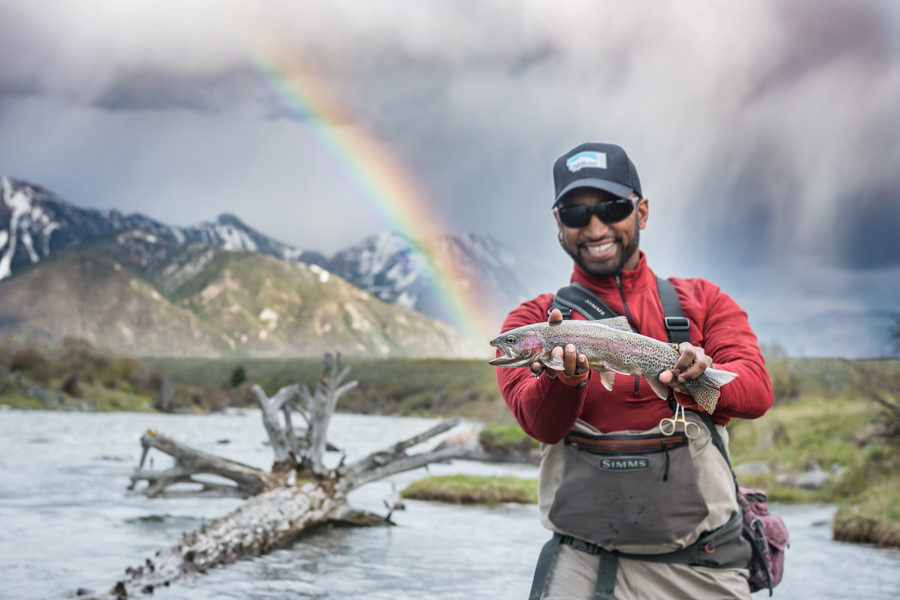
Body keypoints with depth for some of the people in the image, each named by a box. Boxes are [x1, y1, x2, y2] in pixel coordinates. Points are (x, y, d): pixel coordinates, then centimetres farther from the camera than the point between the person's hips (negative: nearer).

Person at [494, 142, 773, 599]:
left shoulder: (703, 301, 9)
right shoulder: (532, 320, 6)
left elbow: (756, 390, -7)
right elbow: (540, 423, -11)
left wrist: (698, 376, -29)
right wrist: (564, 378, -33)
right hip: (585, 559, 0)